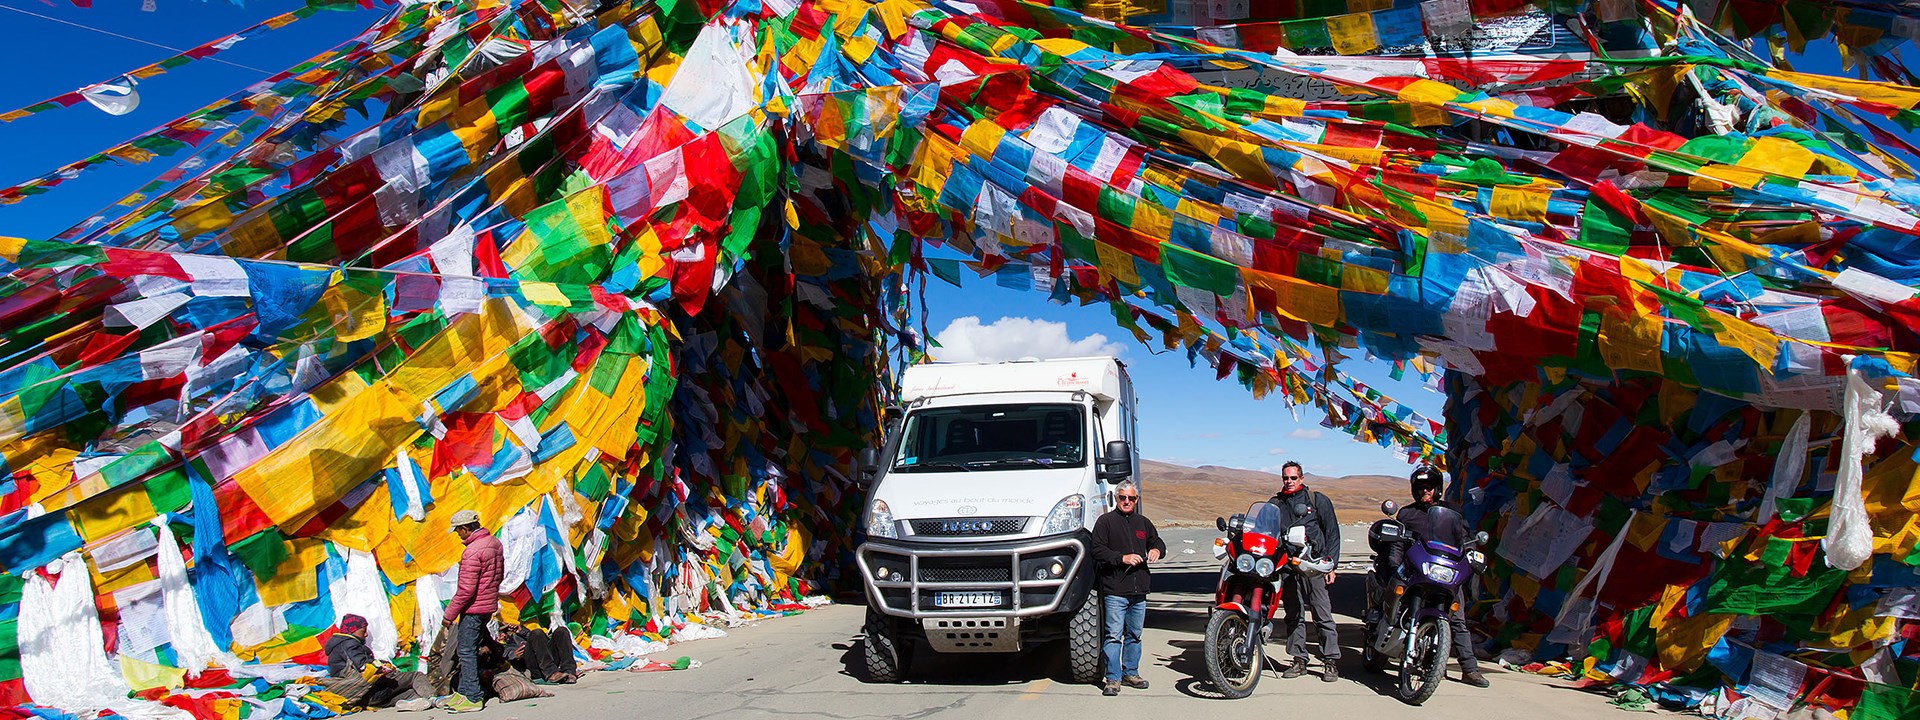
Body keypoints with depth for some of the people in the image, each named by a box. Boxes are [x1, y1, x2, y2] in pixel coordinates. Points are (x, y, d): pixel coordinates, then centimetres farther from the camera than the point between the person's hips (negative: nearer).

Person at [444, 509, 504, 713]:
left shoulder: (472, 551, -21)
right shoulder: (494, 543, 7)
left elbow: (466, 589, -22)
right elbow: (500, 573, 18)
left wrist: (450, 613, -14)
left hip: (473, 608, -9)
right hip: (490, 605, 9)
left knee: (466, 652, -2)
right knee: (469, 649, 17)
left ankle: (473, 698, 0)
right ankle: (463, 691, 24)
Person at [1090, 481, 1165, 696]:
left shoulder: (1143, 523, 17)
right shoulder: (1105, 521, 1)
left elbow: (1157, 541, 28)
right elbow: (1098, 551, -6)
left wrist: (1157, 550, 4)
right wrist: (1122, 558, -16)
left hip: (1139, 590, 6)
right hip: (1115, 590, -6)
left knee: (1134, 635, 13)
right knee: (1114, 635, -8)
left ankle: (1130, 673, 24)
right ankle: (1113, 678, -5)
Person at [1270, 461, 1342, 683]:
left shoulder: (1318, 500, 9)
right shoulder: (1275, 504, 17)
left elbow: (1332, 532, 8)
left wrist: (1330, 564, 0)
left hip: (1314, 565, -3)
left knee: (1323, 614, -5)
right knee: (1293, 616, 6)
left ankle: (1331, 661, -1)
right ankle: (1299, 660, 13)